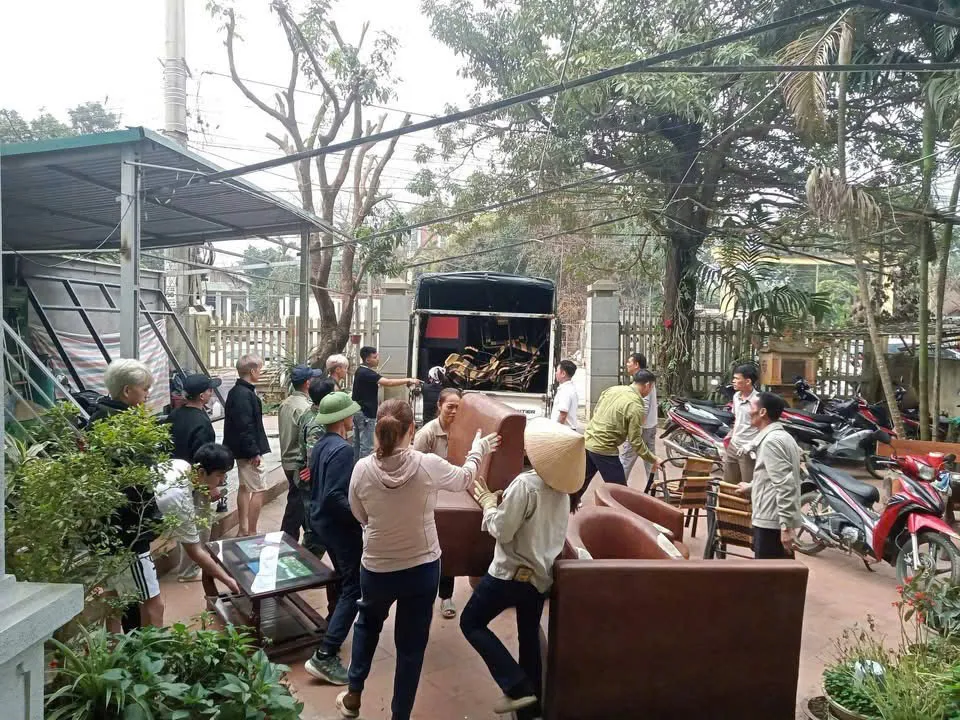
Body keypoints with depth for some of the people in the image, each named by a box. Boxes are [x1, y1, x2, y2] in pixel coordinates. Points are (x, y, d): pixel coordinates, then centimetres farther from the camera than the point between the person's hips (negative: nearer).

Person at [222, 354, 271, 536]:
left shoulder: (236, 391, 11)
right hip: (248, 450, -11)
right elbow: (245, 426, -25)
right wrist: (254, 452, -22)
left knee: (244, 487, 17)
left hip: (241, 449, 11)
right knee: (259, 489, -5)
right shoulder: (245, 394, -21)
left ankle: (243, 530, 27)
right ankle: (251, 533, 0)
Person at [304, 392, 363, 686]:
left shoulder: (321, 444, 4)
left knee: (344, 579, 27)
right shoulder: (343, 449, -24)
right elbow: (335, 497, -29)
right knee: (353, 589, -4)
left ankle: (333, 627, 46)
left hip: (321, 520, 10)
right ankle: (324, 657, -5)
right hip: (339, 526, -10)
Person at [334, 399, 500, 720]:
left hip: (376, 567, 2)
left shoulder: (362, 469, -17)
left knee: (367, 623, 31)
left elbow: (360, 516, 0)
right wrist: (478, 449, 18)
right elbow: (463, 479, 1)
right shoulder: (429, 465, -21)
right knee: (411, 645, 16)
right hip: (422, 567, -1)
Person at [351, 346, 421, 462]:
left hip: (358, 411, 10)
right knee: (367, 446, -6)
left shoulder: (361, 371, 11)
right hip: (366, 413, -10)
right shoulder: (367, 373, -20)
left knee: (357, 444, 14)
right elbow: (388, 382, -30)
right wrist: (408, 380, -25)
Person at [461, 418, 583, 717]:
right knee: (529, 636, 20)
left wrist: (488, 502, -3)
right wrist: (498, 501, 10)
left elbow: (502, 531, -19)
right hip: (542, 574, 8)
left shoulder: (526, 483, -22)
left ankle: (517, 687, 1)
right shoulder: (561, 486, 3)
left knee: (471, 622, 7)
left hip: (512, 572, -8)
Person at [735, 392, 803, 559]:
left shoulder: (771, 441, -19)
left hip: (772, 521, -10)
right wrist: (752, 487, 42)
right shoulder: (781, 436, 14)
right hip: (777, 519, 10)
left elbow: (785, 486, -25)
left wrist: (786, 526, -26)